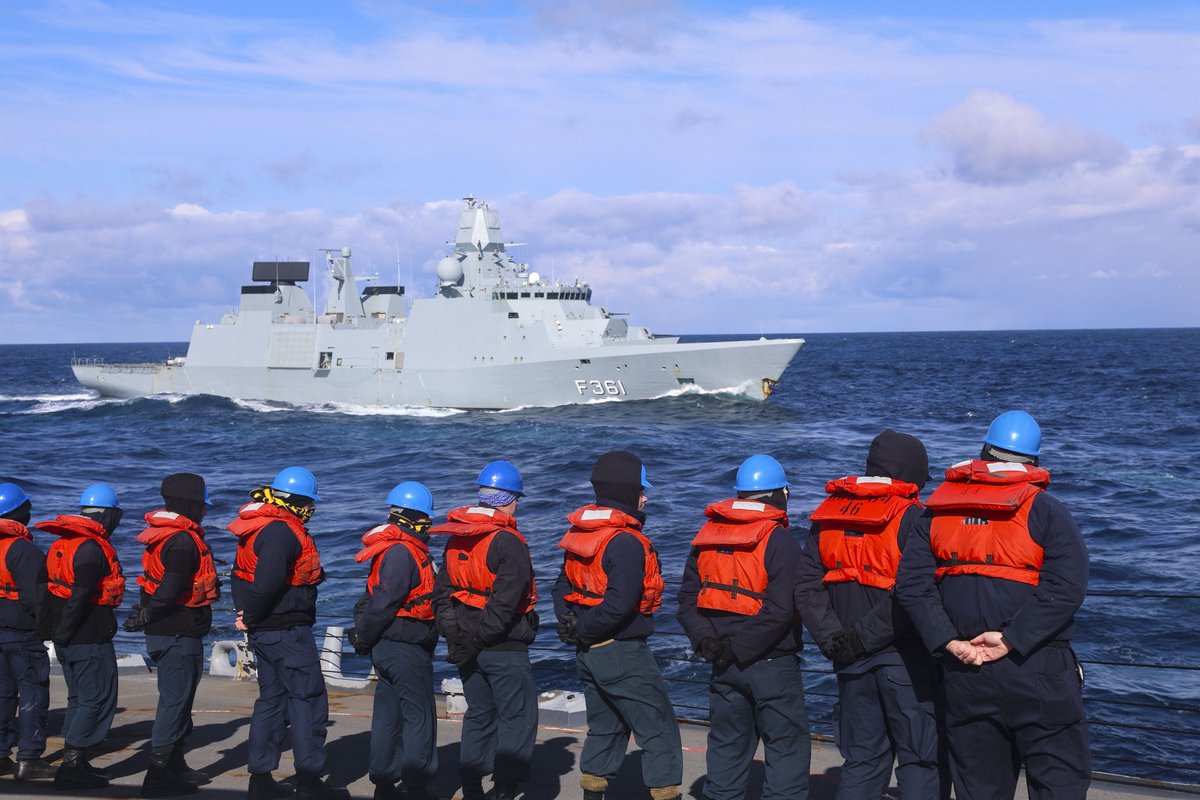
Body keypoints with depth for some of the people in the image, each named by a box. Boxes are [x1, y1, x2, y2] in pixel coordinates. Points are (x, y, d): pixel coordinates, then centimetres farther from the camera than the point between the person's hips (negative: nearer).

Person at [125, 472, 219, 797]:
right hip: (180, 634, -10)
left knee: (176, 700, 19)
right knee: (175, 700, -5)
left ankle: (175, 766, 31)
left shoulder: (162, 535, 14)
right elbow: (171, 588, -27)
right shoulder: (184, 540, -19)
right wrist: (145, 617, -19)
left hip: (165, 633, 10)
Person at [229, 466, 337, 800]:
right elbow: (267, 583, -28)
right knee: (309, 698, -2)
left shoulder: (259, 527, 14)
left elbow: (241, 575, 18)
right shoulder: (283, 532, -19)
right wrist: (251, 617, -14)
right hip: (288, 630, -10)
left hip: (264, 632, 10)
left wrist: (246, 613, 7)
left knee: (271, 698, 15)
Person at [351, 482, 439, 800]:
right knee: (419, 716, -2)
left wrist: (364, 637, 16)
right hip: (406, 648, -10)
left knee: (389, 713, 14)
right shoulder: (403, 553, -19)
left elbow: (375, 600, 16)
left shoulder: (395, 549, 13)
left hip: (387, 647, 10)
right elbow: (382, 604, -21)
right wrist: (365, 639, -10)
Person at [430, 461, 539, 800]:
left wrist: (454, 634, 11)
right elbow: (505, 604, -22)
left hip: (468, 648, 7)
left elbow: (442, 593, 11)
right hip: (504, 646, -7)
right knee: (518, 718, 2)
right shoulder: (508, 542, -16)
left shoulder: (456, 539, 8)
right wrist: (480, 638, -15)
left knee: (479, 715, 17)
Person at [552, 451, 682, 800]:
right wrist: (583, 630, -15)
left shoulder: (580, 534, 8)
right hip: (623, 653, -9)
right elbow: (619, 604, -27)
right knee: (659, 731, 0)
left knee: (604, 728, 20)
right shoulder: (626, 542, -20)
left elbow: (563, 586, 13)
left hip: (588, 654, 9)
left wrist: (570, 624, 2)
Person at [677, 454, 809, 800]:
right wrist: (739, 648, -15)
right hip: (772, 664, -6)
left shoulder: (707, 536, 7)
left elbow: (687, 599, 6)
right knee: (788, 747, 3)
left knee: (727, 745, 16)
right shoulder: (780, 541, -13)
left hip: (724, 667, 6)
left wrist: (706, 641, -4)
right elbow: (780, 611, -20)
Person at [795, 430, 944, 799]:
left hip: (851, 659, 6)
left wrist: (831, 638, -4)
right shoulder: (911, 518, -11)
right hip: (904, 658, -5)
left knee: (862, 758, 15)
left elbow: (807, 587, 3)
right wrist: (865, 636, -16)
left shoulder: (828, 516, 8)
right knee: (922, 759, 4)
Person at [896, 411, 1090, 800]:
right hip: (1037, 670, -4)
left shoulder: (941, 509, 7)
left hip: (964, 669, 4)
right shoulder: (1044, 510, -5)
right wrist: (1011, 640, -16)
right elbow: (1065, 588, -18)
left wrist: (950, 642, -7)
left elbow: (911, 582, -1)